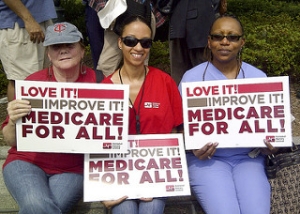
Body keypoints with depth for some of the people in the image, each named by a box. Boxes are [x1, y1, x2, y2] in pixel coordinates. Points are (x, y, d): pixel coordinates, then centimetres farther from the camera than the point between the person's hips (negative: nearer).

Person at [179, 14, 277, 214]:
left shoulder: (258, 77, 6)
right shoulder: (191, 78, -1)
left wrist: (270, 144, -9)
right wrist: (194, 148, -17)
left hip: (248, 157, 2)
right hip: (207, 158, -2)